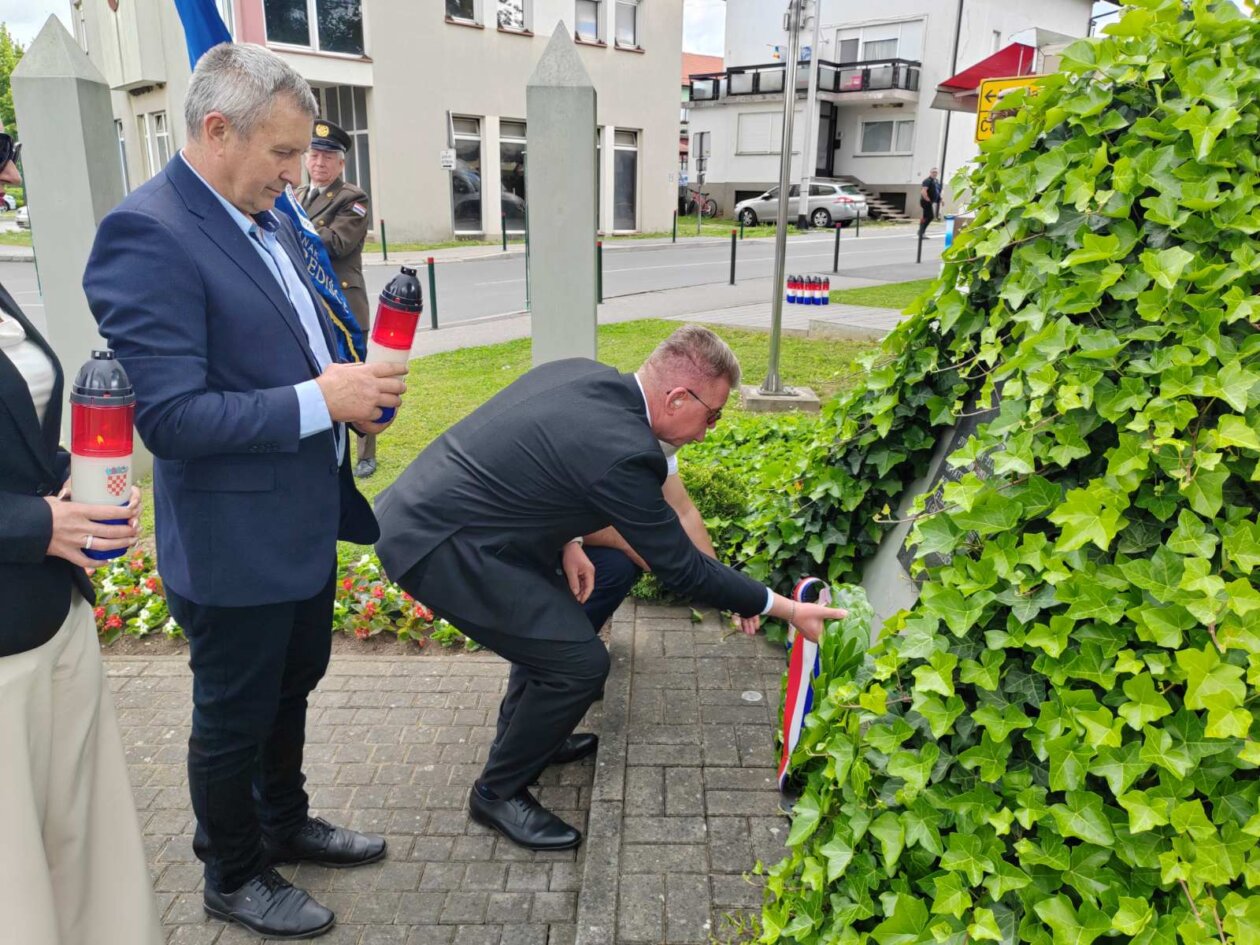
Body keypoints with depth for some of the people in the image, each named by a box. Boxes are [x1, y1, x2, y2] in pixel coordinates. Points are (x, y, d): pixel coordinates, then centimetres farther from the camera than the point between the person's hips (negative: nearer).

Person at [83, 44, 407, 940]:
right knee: (234, 720, 14)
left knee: (292, 687, 26)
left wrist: (353, 387, -2)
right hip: (233, 546, -8)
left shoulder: (267, 218, 5)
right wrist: (319, 402, -26)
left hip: (305, 521, 8)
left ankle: (284, 824, 50)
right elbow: (168, 418, -26)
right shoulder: (146, 235, -21)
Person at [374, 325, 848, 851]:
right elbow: (681, 569, -14)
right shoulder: (622, 451, -23)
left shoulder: (584, 374, 2)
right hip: (433, 545, -10)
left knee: (554, 608, 23)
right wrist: (784, 609, -4)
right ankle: (498, 792, 14)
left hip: (417, 506, 10)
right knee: (579, 662, -7)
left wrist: (565, 541, 7)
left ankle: (522, 738, 40)